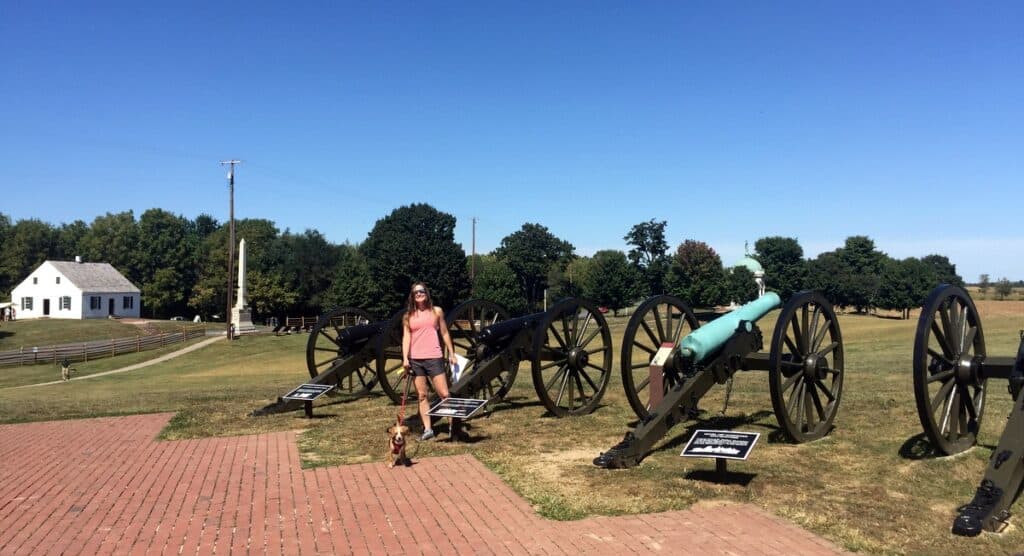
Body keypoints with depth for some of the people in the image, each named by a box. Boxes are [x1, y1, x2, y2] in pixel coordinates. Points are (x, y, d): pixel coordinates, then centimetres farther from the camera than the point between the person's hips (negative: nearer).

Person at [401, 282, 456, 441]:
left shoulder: (436, 311, 8)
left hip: (434, 358, -2)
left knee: (444, 394, -5)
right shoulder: (408, 316, 9)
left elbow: (444, 333, 13)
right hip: (415, 360, 2)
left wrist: (452, 353, 11)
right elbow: (406, 337, 2)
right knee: (422, 395, 4)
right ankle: (427, 429, 9)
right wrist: (405, 358, -9)